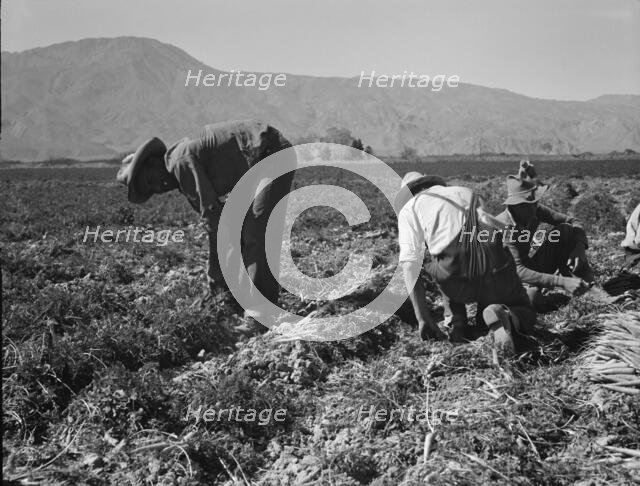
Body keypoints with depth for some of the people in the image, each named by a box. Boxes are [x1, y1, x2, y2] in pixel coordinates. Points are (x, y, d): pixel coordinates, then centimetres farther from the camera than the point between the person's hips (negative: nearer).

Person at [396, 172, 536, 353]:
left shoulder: (408, 209, 19)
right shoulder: (466, 192, 32)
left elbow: (410, 264, 6)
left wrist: (423, 318, 6)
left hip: (456, 277, -1)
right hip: (495, 262, 2)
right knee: (525, 316, 27)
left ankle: (457, 322, 17)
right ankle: (502, 316, -8)